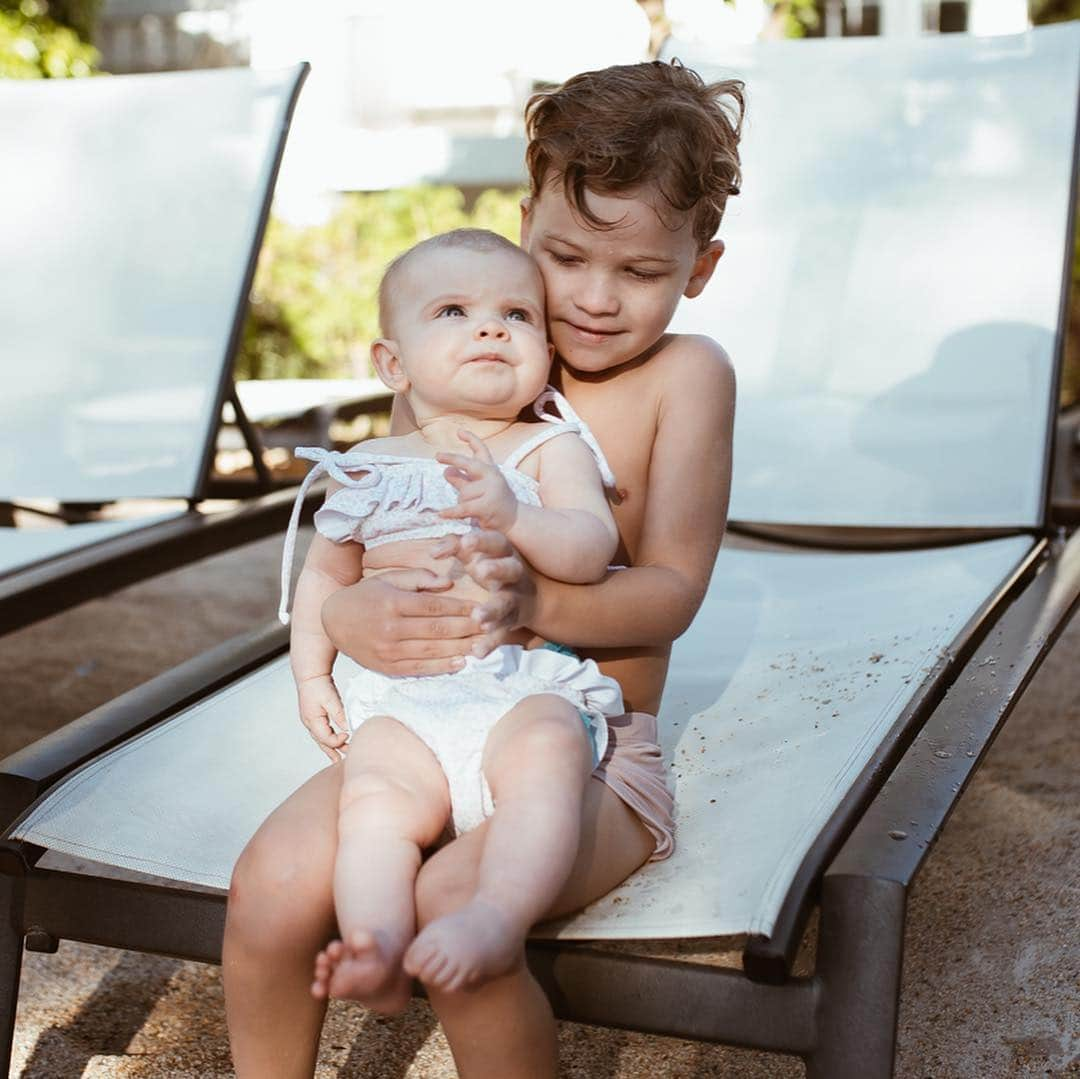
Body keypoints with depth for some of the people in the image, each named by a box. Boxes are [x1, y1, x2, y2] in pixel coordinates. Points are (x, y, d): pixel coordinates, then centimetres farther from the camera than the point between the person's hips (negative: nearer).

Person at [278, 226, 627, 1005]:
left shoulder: (551, 450, 8)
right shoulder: (370, 467, 16)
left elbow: (593, 548, -8)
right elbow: (326, 570, 29)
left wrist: (512, 516, -26)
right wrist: (312, 673, 19)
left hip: (528, 687, -2)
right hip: (403, 703, 2)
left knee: (543, 755, -34)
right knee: (376, 800, -27)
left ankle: (498, 919, -46)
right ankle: (377, 956, -37)